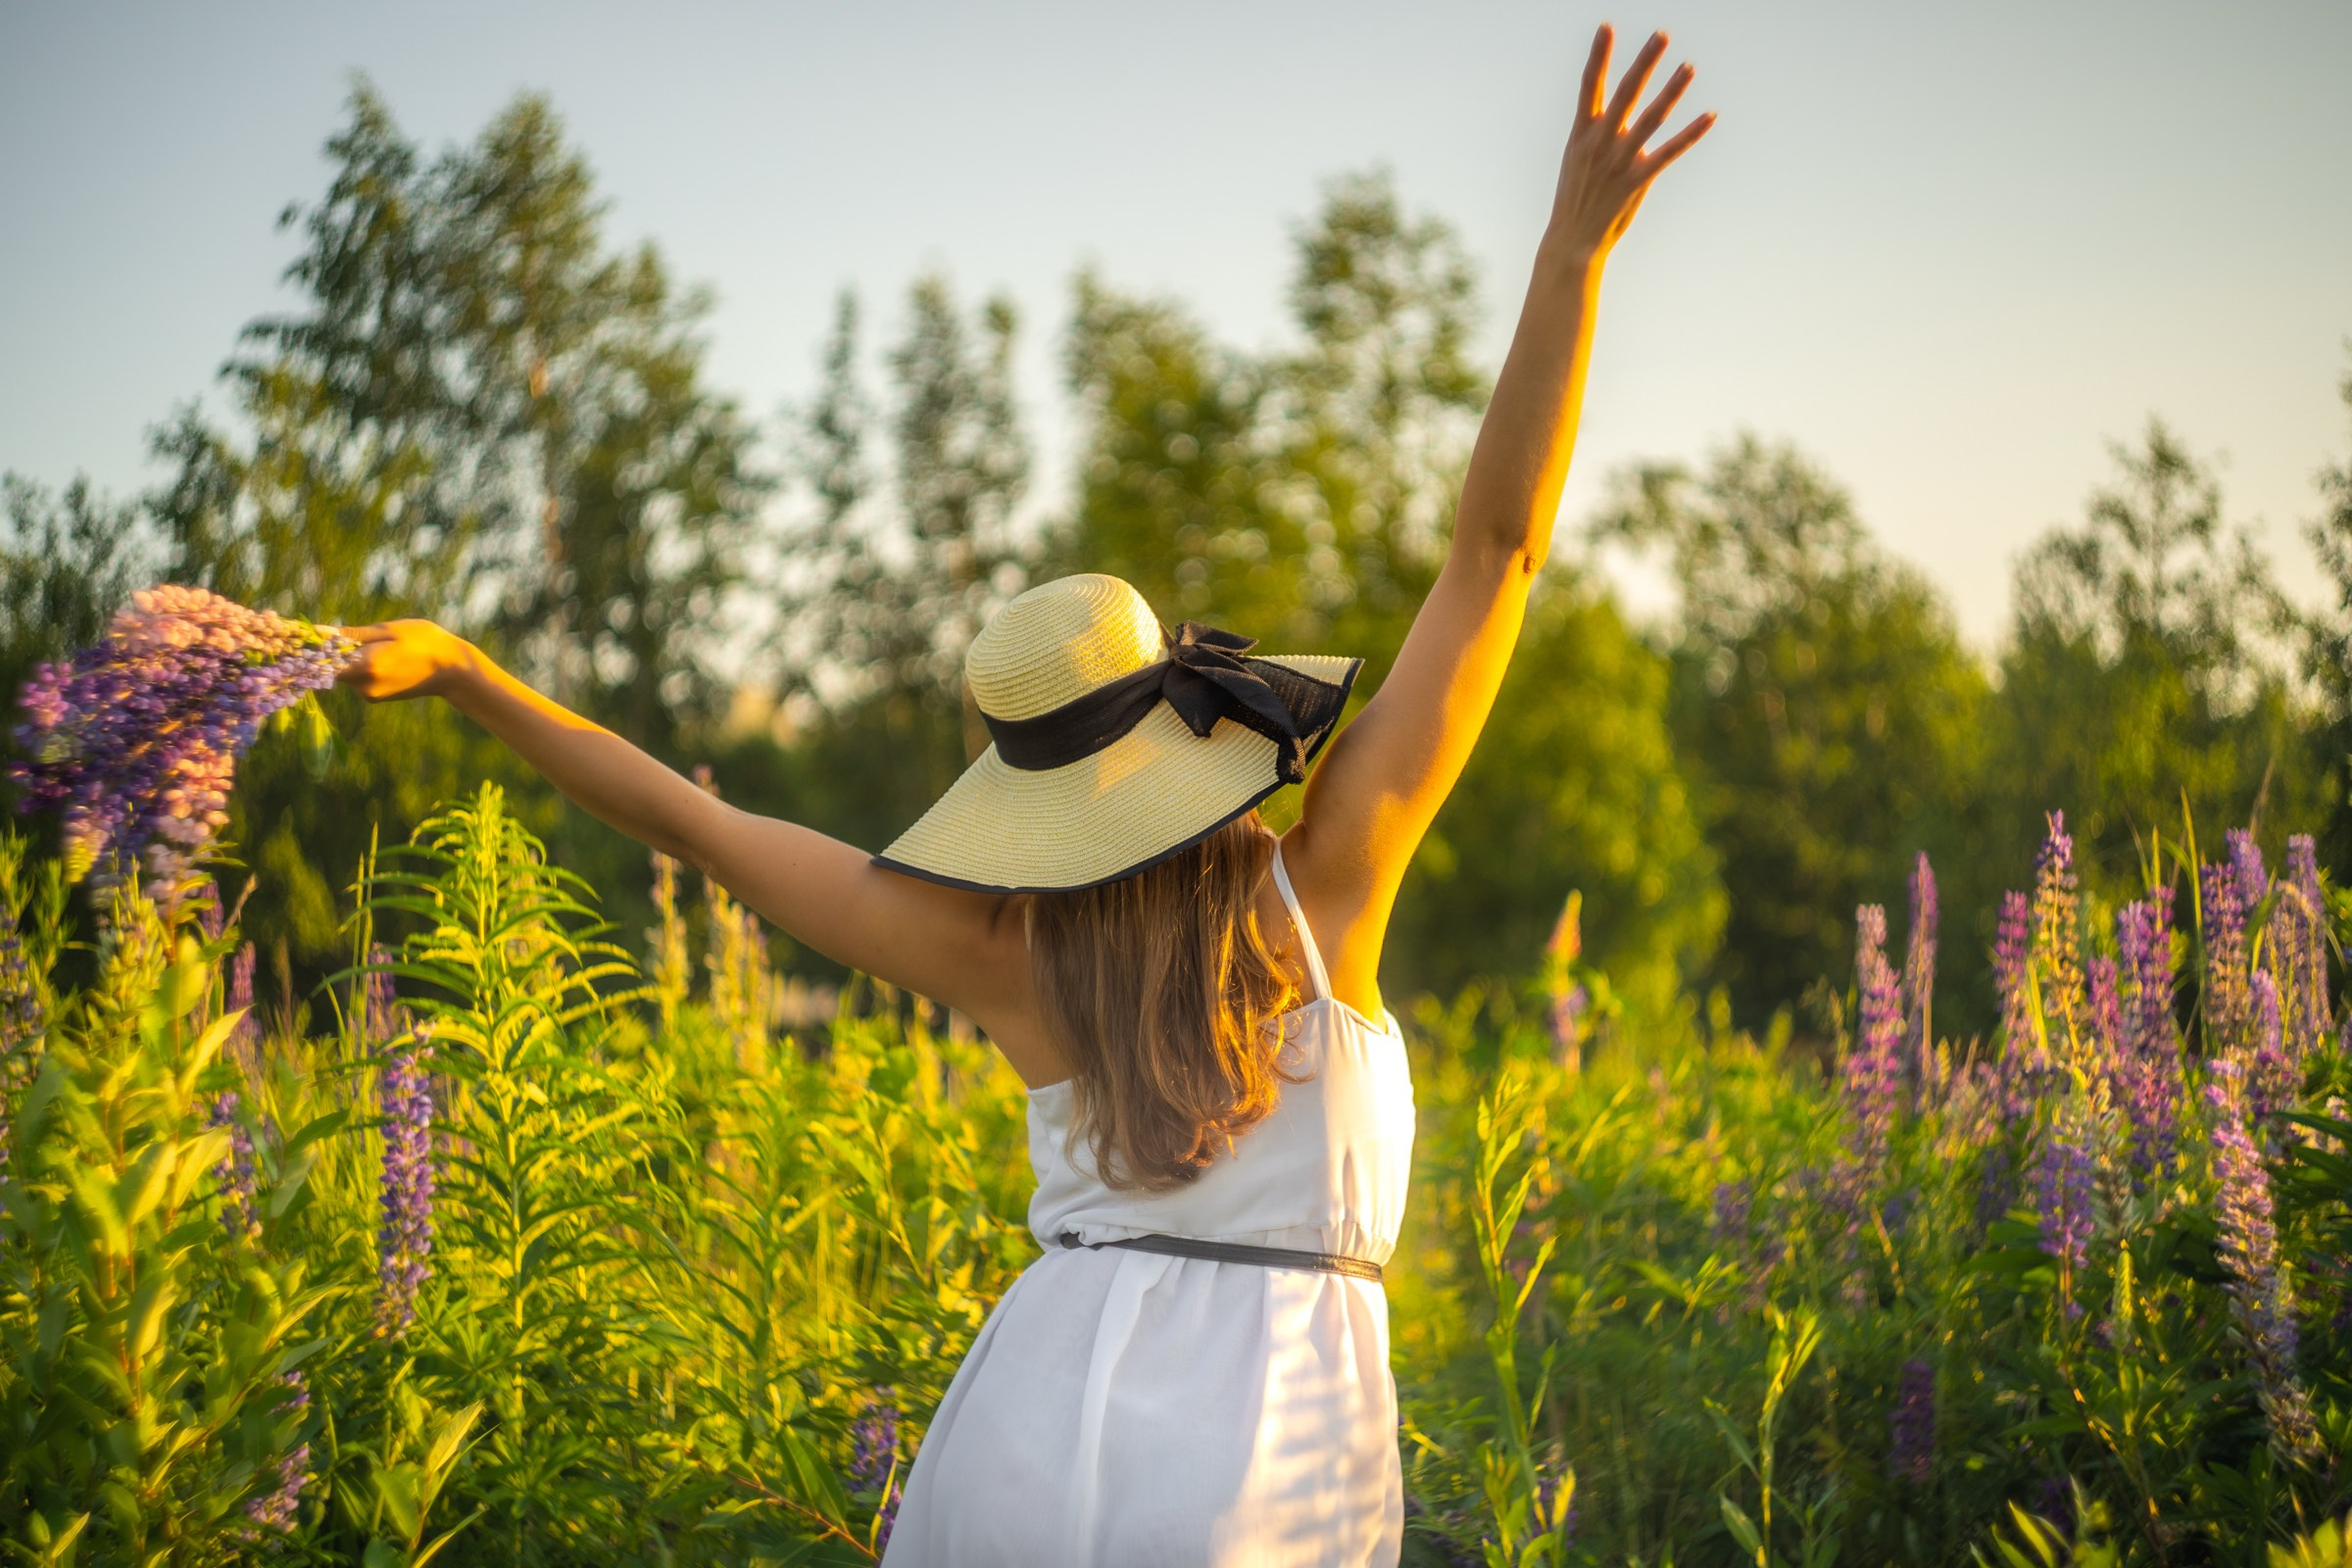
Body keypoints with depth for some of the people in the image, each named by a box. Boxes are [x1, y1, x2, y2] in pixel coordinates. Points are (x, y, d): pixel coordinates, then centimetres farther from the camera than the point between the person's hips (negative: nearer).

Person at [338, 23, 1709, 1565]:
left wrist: (466, 673, 15)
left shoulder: (1001, 950, 2)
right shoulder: (1326, 880, -1)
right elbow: (1498, 546, -3)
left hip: (1036, 1432, 2)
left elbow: (693, 819, 7)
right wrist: (1575, 248, -2)